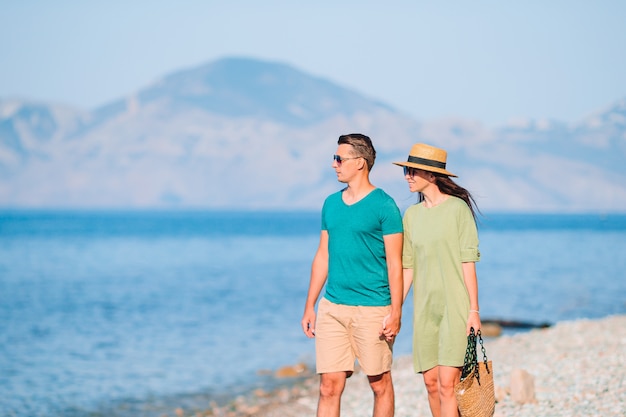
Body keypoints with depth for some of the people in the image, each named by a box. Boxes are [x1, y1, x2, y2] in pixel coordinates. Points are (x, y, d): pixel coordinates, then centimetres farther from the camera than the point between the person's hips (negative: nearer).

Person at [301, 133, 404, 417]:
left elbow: (394, 262, -8)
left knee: (380, 384, 6)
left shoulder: (384, 205, -6)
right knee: (329, 386, 0)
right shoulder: (331, 204, 11)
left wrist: (396, 312, -13)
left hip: (372, 309, -5)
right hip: (332, 308, 5)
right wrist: (310, 306, 14)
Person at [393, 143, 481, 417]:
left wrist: (474, 310, -10)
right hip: (425, 307, 5)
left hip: (455, 306, -5)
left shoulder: (458, 208, -6)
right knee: (431, 383, 6)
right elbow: (408, 267, 11)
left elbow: (468, 262, -7)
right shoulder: (412, 215, 10)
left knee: (447, 384, -11)